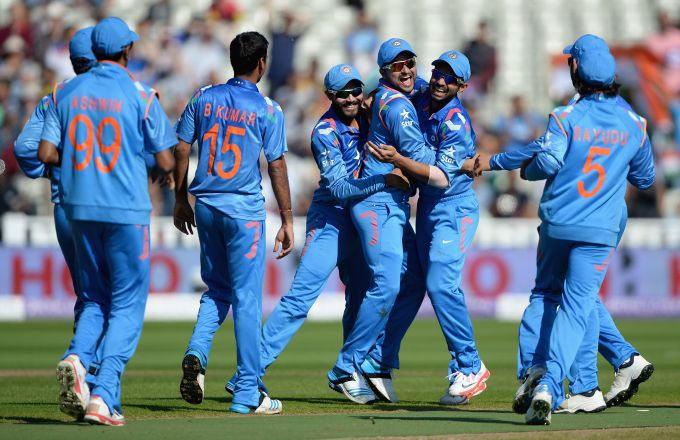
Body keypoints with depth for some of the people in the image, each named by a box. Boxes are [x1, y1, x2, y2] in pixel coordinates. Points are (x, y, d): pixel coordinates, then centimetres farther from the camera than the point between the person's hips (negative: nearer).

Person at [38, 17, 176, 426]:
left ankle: (77, 357, -11)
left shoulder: (67, 92, 5)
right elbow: (166, 162, -7)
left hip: (80, 208, 4)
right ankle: (104, 397, -9)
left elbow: (46, 153, 1)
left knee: (95, 298, 18)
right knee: (127, 304, 3)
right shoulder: (140, 95, -7)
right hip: (127, 210, -4)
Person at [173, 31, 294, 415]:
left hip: (206, 206, 4)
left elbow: (181, 150, 6)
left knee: (217, 289, 19)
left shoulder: (203, 98, 5)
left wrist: (181, 200, 17)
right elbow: (277, 167, -6)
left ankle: (197, 353, -7)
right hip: (244, 210, -4)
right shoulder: (268, 110, -6)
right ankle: (247, 394, 1)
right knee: (247, 297, 0)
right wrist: (287, 221, -2)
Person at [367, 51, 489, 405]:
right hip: (427, 207, 8)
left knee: (440, 283, -18)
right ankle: (379, 361, 20)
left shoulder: (456, 123, -20)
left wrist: (397, 160, -35)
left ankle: (469, 369, -12)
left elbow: (442, 177, -27)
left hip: (455, 208, -8)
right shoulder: (419, 101, 1)